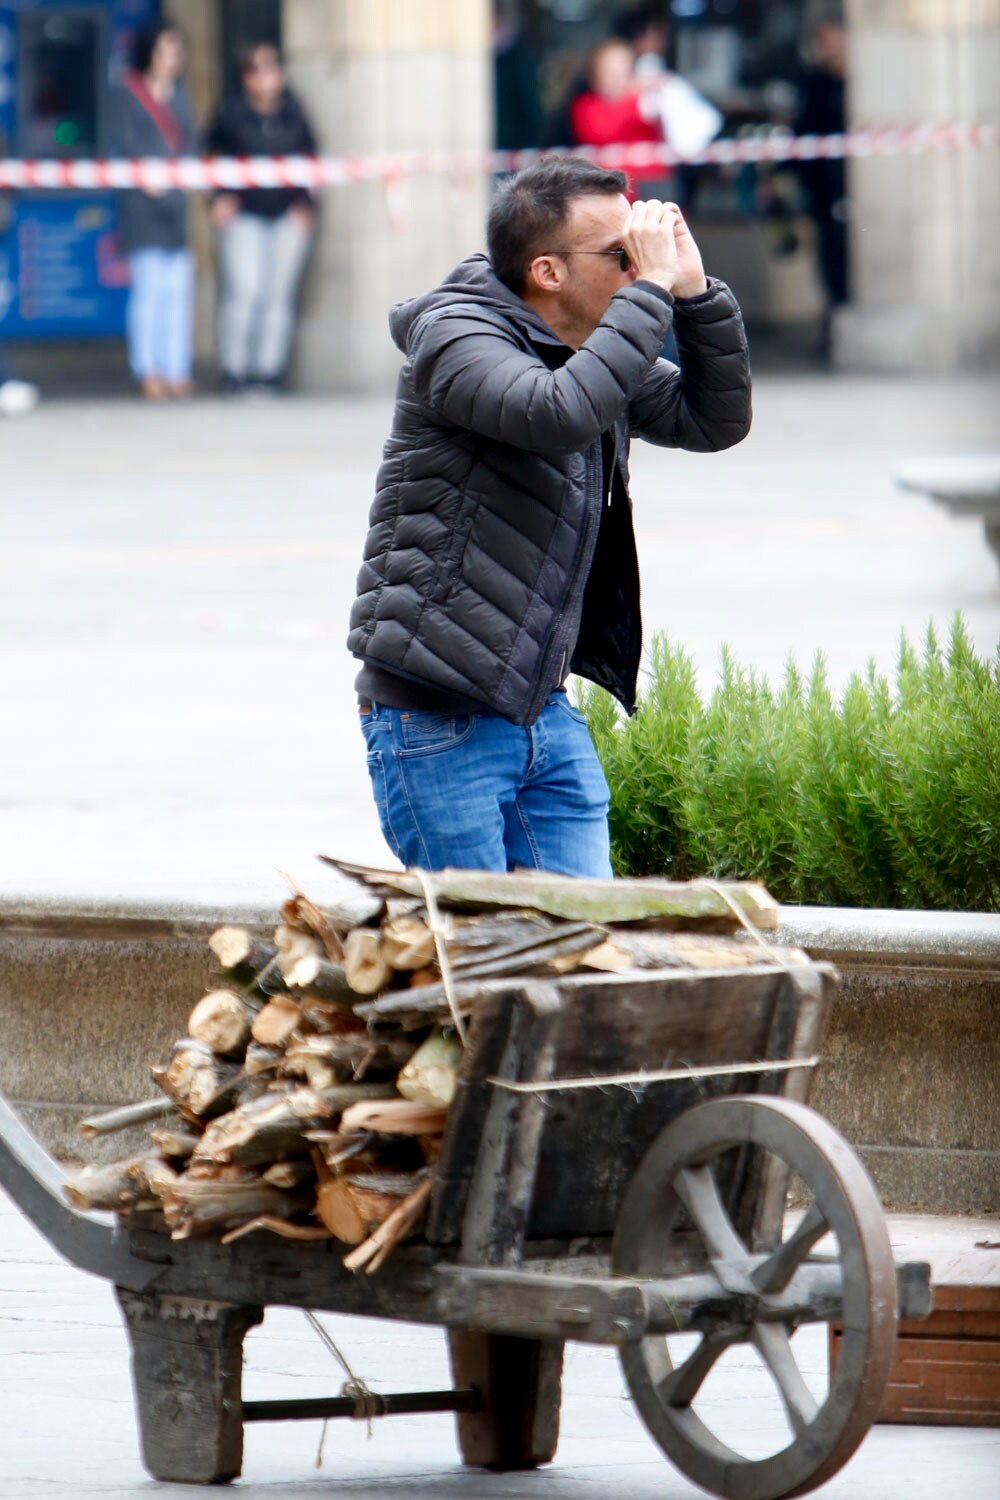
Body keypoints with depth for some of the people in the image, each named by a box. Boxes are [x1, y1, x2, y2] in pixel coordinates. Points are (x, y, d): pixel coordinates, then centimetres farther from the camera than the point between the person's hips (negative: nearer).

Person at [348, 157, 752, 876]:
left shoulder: (598, 349, 10)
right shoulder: (455, 338, -14)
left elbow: (716, 420, 14)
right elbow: (560, 415, -32)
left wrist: (695, 291, 0)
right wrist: (650, 289, -25)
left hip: (543, 708, 8)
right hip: (437, 723, -8)